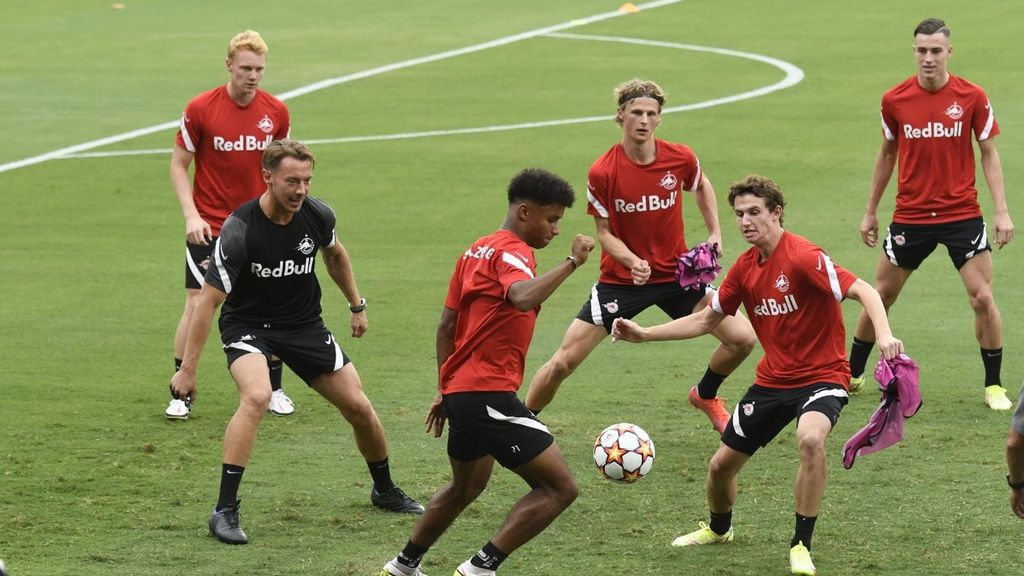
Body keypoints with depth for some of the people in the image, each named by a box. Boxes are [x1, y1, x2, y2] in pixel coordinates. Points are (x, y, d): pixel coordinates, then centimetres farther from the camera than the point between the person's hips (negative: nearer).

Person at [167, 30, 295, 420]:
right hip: (209, 226, -3)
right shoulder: (201, 109, -10)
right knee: (197, 306, -6)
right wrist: (190, 215, -13)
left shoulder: (276, 112, -1)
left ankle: (274, 389, 19)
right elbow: (179, 164, -3)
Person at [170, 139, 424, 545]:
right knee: (257, 396, -33)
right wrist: (188, 369, -23)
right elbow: (208, 299, -24)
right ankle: (225, 511, -26)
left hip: (303, 324, 5)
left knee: (358, 407, 4)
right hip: (247, 325, -5)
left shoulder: (317, 215, -12)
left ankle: (385, 491, 32)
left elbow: (334, 254, 14)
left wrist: (357, 305, 20)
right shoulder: (239, 230, -27)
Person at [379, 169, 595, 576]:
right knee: (559, 488, -7)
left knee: (466, 486, 31)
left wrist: (445, 389, 23)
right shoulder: (511, 253, -12)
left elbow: (446, 325, 18)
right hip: (489, 394, -10)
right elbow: (523, 297, -36)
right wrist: (572, 262, -28)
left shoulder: (476, 251, 15)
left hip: (460, 390, 10)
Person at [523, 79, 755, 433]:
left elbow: (701, 185, 15)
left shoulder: (681, 158, -9)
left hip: (675, 274, 3)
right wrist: (632, 262, -26)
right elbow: (604, 232, -8)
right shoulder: (602, 173, -17)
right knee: (563, 362, -9)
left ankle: (705, 395, 25)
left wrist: (715, 234, 6)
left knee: (742, 338, -7)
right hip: (620, 280, -3)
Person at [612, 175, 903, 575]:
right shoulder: (745, 267, 3)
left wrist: (883, 334, -45)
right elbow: (706, 320, 14)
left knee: (810, 439, -37)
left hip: (821, 376, -7)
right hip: (772, 380, 7)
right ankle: (719, 529, 45)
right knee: (721, 464, 10)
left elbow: (863, 292, -27)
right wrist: (643, 334, 7)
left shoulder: (803, 257, -20)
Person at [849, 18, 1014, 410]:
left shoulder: (972, 98, -7)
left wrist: (1002, 212, -6)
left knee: (982, 298, -6)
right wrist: (870, 212, 14)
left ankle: (994, 385, 8)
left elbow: (989, 154, 0)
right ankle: (852, 374, 25)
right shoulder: (894, 100, -3)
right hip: (910, 215, 1)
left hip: (962, 213, -1)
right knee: (880, 296, 8)